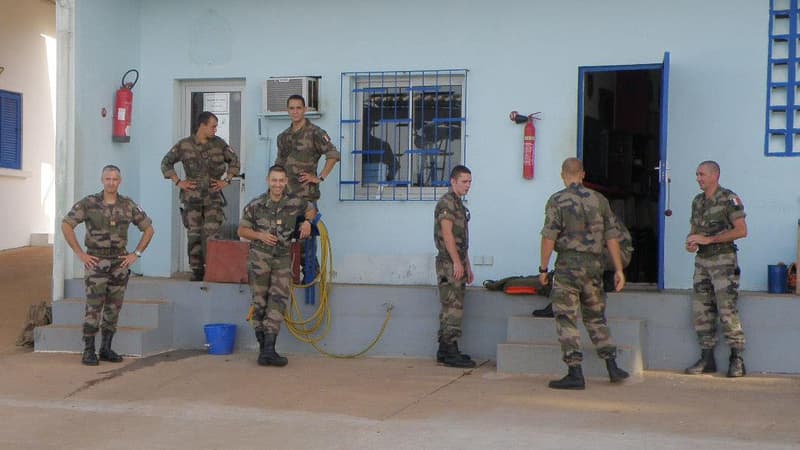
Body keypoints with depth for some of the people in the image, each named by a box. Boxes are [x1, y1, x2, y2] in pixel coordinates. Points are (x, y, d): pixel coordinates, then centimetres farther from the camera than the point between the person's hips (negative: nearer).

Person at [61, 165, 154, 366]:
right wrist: (80, 254, -7)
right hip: (96, 261, -3)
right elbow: (66, 225, -4)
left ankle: (106, 349, 16)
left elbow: (148, 229, 12)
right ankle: (88, 351, -2)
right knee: (94, 306, -7)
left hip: (120, 262, 3)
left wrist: (136, 254, 3)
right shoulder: (89, 203, -5)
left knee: (113, 307, 7)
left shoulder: (128, 205, 3)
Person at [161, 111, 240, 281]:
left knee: (212, 233, -9)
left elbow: (234, 161, 14)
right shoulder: (184, 145, 0)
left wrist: (226, 180, 5)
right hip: (192, 196, 0)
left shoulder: (219, 144, 4)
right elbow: (166, 163, 9)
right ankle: (197, 271, 12)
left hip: (213, 196, 0)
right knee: (194, 235, 3)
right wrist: (178, 182, 1)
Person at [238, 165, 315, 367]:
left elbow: (311, 210, 24)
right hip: (259, 257, -1)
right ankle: (263, 348, 6)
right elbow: (242, 230, 7)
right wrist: (260, 235, -9)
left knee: (279, 299, -10)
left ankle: (269, 349, -12)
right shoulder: (256, 205, -1)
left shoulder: (295, 203, 2)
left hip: (283, 258, 1)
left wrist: (307, 222, 4)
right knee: (260, 301, 0)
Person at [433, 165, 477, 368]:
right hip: (449, 263, -10)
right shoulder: (446, 203, -11)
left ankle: (444, 351, 15)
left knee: (451, 308, 11)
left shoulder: (459, 205, 20)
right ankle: (451, 353, -10)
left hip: (457, 264, 10)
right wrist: (457, 262, -21)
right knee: (453, 308, -10)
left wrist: (467, 267, 22)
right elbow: (447, 234, -18)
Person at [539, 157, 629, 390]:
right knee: (596, 317, 18)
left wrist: (543, 268, -4)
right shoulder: (599, 200, 8)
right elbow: (612, 236, 6)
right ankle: (612, 367, 16)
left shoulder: (557, 201, -5)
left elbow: (549, 237, -11)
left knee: (566, 319, -1)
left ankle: (575, 373, -5)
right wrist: (618, 270, 9)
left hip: (568, 264, -5)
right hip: (594, 264, 5)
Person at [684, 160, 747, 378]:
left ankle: (737, 359, -3)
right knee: (702, 311, 5)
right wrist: (691, 242, -2)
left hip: (723, 260, -7)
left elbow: (741, 230, -13)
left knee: (727, 310, -10)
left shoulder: (729, 199, -7)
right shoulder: (697, 201, 14)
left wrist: (709, 239, -16)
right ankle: (707, 358, 12)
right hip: (702, 261, 7)